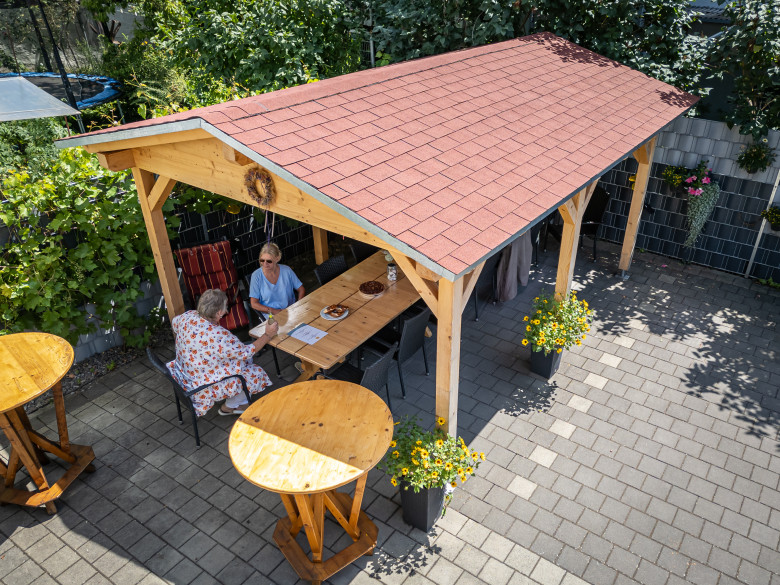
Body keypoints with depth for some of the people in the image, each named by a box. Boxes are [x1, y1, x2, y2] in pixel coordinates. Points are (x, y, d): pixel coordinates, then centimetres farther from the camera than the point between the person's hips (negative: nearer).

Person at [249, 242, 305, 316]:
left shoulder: (286, 270, 0)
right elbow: (254, 304, -5)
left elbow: (301, 290, 8)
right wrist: (274, 311, -15)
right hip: (270, 316, -2)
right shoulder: (256, 276, -5)